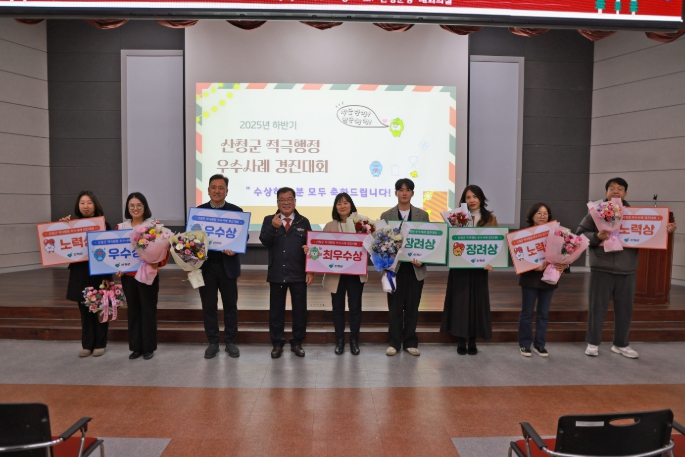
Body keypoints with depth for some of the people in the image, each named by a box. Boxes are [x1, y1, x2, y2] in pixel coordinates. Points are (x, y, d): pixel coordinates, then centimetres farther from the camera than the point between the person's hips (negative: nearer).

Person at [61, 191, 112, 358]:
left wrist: (107, 276, -12)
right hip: (79, 273, 3)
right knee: (84, 310, 10)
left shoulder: (103, 224, -5)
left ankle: (100, 344, 19)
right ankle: (87, 344, 21)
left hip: (98, 272, -3)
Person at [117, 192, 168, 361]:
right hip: (127, 275, 4)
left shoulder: (154, 226, -5)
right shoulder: (121, 227, 7)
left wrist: (158, 262, -25)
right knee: (133, 310, 11)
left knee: (148, 310, 4)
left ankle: (149, 347, 15)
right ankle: (136, 347, 22)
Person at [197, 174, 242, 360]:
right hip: (206, 264, 1)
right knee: (209, 306, 8)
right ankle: (213, 342, 21)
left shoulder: (236, 211, 1)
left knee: (230, 305, 8)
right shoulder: (198, 211, 5)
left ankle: (231, 342, 21)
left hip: (227, 265, -1)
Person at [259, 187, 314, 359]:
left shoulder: (304, 222, 5)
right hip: (277, 274, 0)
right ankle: (277, 344, 21)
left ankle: (297, 343, 22)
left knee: (300, 309, 7)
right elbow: (264, 241, -11)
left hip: (298, 274, 0)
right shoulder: (269, 220, 4)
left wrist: (310, 271, -3)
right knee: (276, 310, 8)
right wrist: (273, 227, -28)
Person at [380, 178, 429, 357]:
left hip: (415, 267, 1)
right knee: (395, 307, 6)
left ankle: (411, 342, 20)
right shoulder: (386, 216, 3)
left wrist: (422, 260, -12)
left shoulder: (422, 215, 5)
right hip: (394, 267, -1)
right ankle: (394, 343, 16)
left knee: (412, 307, 8)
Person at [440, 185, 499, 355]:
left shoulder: (490, 218, 5)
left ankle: (473, 341, 19)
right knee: (460, 301, 3)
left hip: (480, 267, 1)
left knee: (477, 302, 6)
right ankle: (461, 341, 14)